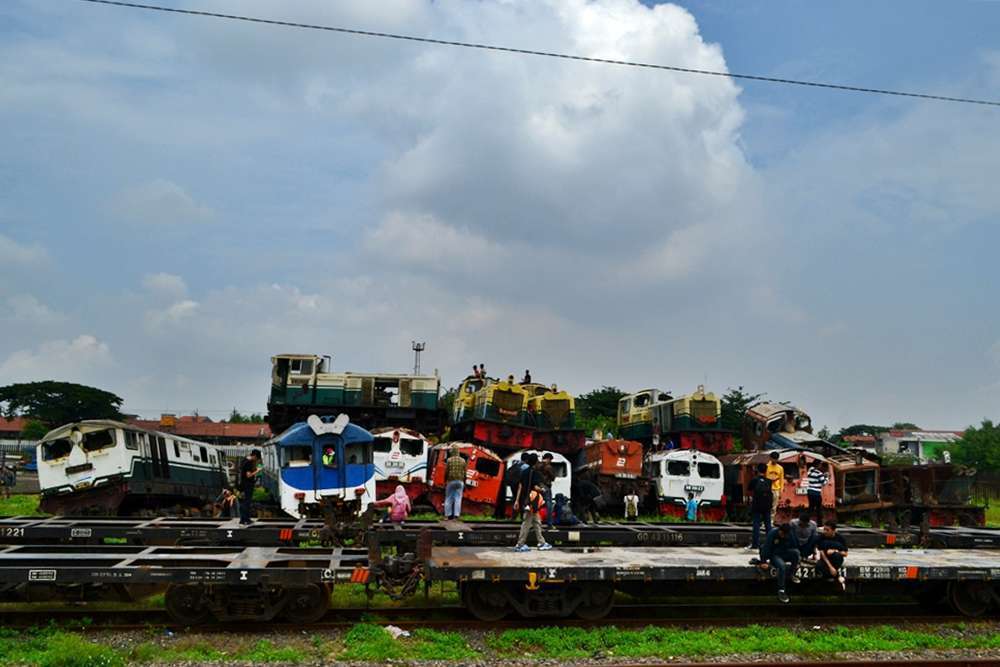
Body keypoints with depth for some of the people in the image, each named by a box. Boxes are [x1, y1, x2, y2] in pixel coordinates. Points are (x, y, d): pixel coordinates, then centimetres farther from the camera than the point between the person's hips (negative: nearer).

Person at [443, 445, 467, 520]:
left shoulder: (449, 460, -4)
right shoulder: (463, 461, 3)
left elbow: (446, 472, -3)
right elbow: (464, 473, 5)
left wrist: (445, 481, 8)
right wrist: (464, 483, 14)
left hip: (450, 481, -1)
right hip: (460, 481, 1)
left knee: (448, 498, 7)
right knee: (458, 498, 1)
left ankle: (448, 515, 8)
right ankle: (456, 515, -4)